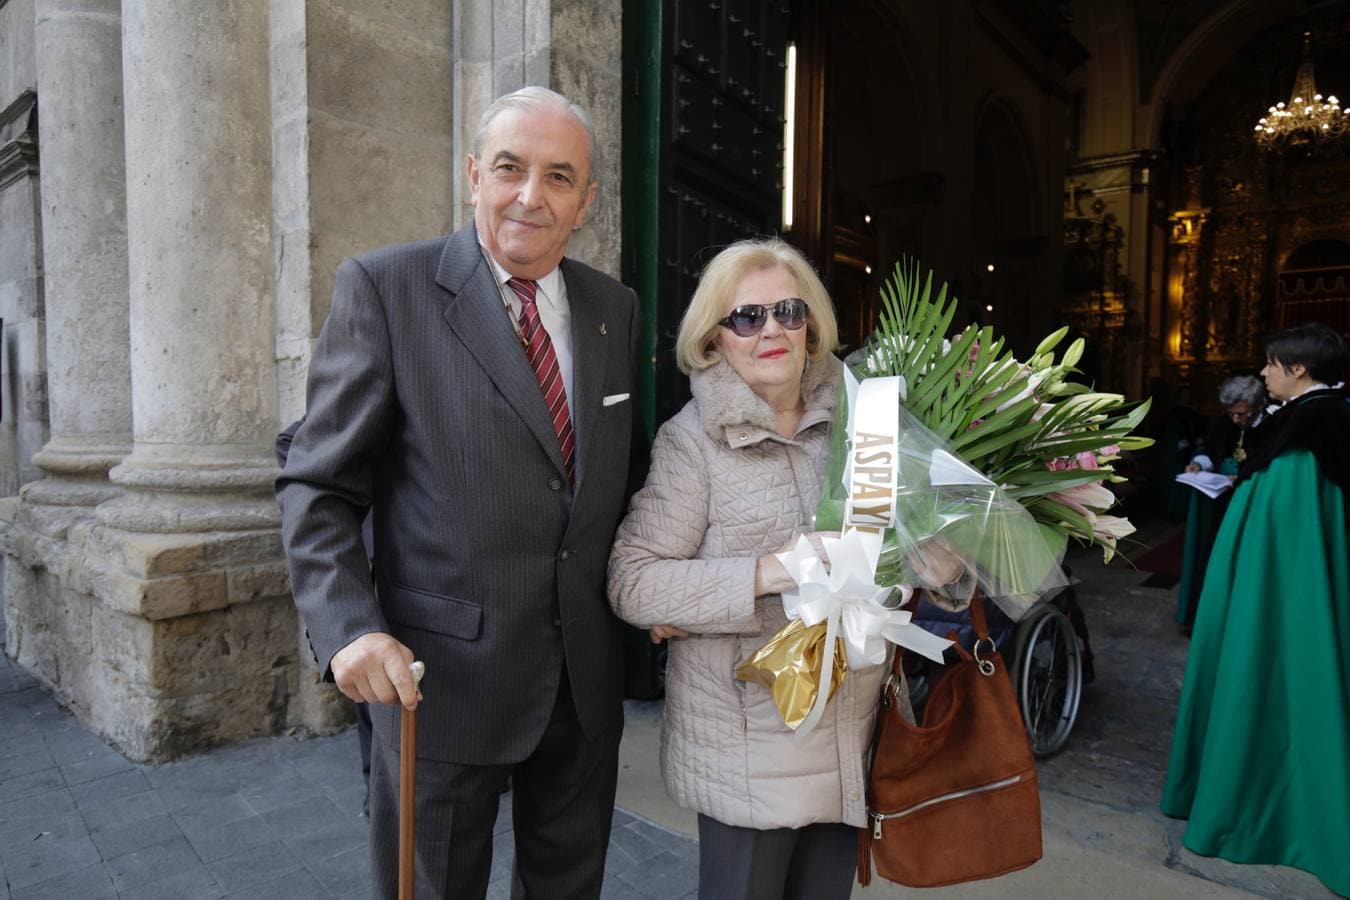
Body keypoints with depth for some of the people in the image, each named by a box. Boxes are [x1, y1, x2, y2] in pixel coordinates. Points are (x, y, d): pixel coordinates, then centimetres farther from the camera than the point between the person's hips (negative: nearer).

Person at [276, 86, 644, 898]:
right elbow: (318, 488, -8)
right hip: (442, 679, -4)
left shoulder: (616, 308, 5)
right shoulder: (382, 288, -9)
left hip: (589, 677, 5)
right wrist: (350, 628, -21)